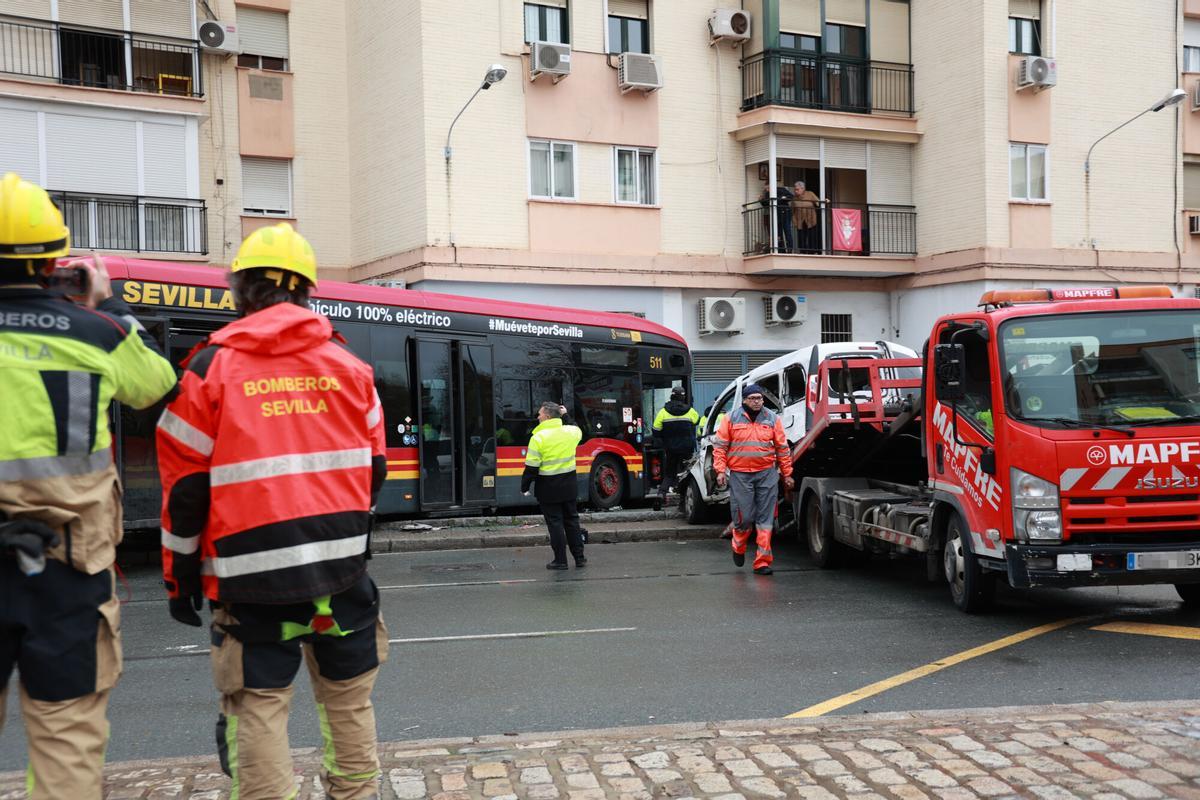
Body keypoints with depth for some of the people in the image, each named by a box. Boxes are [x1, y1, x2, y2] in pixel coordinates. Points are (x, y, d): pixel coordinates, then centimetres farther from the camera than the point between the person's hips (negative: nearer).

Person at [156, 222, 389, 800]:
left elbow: (186, 484, -2)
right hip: (340, 562, 4)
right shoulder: (348, 366, 8)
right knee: (347, 695, 15)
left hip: (252, 572, -3)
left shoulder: (212, 365, -3)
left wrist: (179, 574, 6)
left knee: (258, 704, 3)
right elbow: (372, 468, 13)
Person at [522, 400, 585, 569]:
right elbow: (579, 432, 27)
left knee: (555, 522, 3)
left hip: (548, 487, -5)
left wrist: (524, 487, -4)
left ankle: (561, 560, 6)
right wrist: (565, 416, 27)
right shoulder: (571, 431, -1)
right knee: (571, 520, 15)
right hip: (569, 486, 5)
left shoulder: (538, 437, -16)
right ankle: (579, 558, 18)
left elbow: (532, 467, -15)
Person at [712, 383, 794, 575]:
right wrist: (721, 470, -5)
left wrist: (787, 474, 10)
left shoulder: (772, 419, 6)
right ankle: (738, 548, 29)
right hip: (740, 475, -2)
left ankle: (762, 561, 4)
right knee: (744, 517, -1)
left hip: (767, 474, 2)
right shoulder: (731, 419, 2)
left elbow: (782, 448, 10)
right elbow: (720, 446, 3)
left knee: (765, 519, 0)